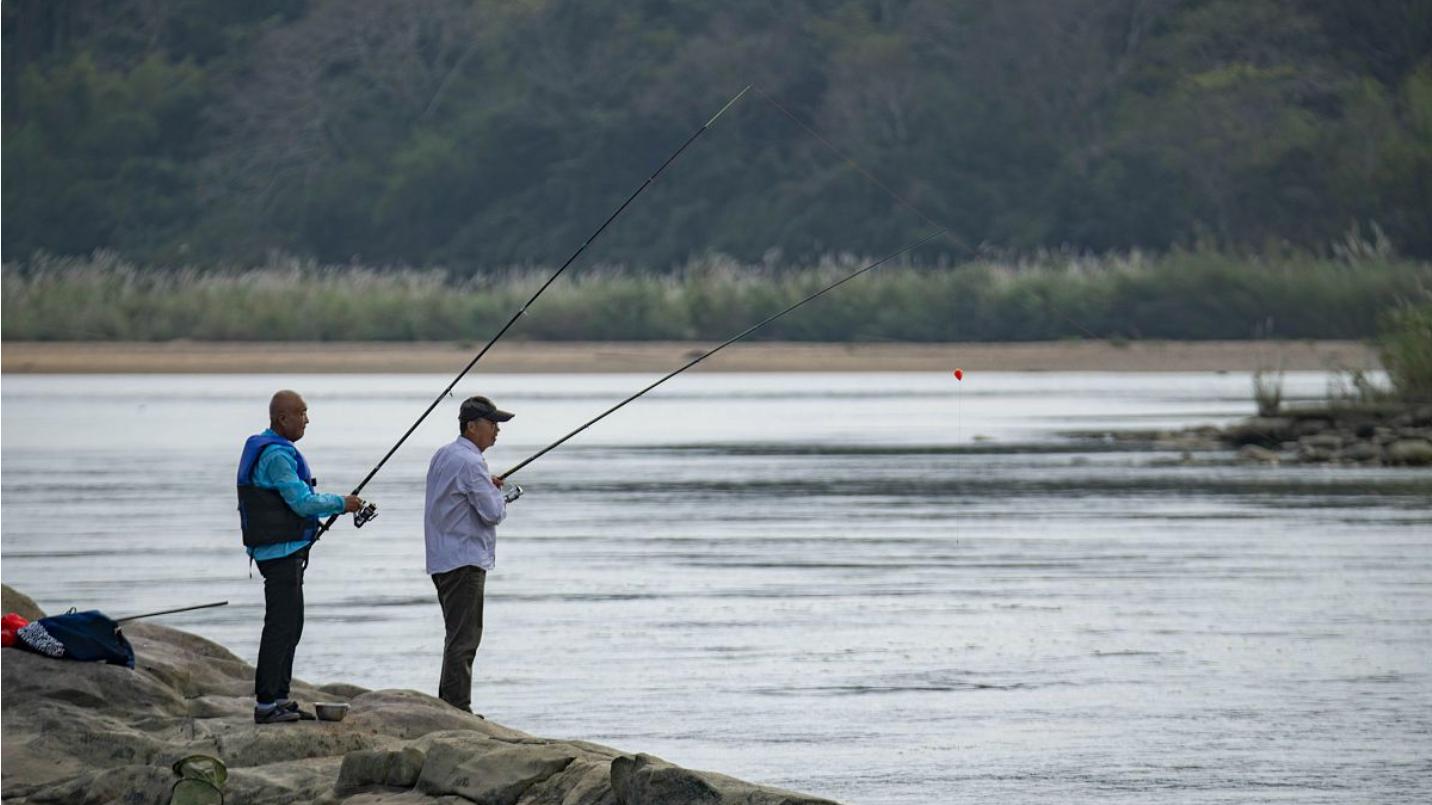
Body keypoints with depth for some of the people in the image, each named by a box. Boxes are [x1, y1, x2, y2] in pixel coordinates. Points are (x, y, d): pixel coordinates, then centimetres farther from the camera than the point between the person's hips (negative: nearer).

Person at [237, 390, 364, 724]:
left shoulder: (271, 450, 16)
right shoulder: (276, 454, -18)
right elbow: (302, 502, -20)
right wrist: (341, 503, -5)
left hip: (287, 551, 11)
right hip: (281, 551, -11)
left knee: (290, 624, 14)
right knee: (280, 625, -9)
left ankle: (279, 699, 19)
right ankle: (265, 705, -9)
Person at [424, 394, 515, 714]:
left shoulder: (442, 456, 14)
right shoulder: (470, 463, -17)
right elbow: (493, 513, -18)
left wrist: (488, 486, 14)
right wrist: (498, 494, 3)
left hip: (442, 561, 10)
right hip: (465, 561, -10)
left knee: (458, 636, 14)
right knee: (464, 638, -9)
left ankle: (449, 704, 16)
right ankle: (457, 708, -10)